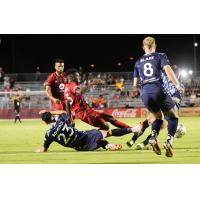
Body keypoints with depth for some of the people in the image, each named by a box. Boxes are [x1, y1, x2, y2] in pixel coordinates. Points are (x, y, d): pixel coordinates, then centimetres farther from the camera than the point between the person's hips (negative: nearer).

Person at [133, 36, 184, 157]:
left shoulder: (138, 62, 21)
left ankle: (153, 138, -2)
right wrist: (177, 85, -12)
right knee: (174, 116, 12)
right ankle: (169, 141, -10)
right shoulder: (160, 56, 9)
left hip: (144, 93, 4)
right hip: (158, 89, -4)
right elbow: (167, 69, -10)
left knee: (158, 117, 25)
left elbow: (135, 84, 27)